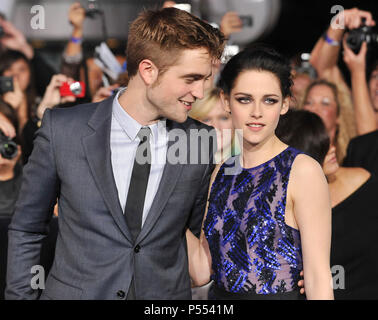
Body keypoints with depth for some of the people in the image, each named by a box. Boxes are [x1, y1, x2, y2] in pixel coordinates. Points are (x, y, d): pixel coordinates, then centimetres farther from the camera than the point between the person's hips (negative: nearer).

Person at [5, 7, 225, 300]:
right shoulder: (62, 130, -9)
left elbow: (198, 230, 7)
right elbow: (26, 230, 0)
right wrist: (20, 295, -3)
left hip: (166, 293, 2)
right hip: (74, 291, -1)